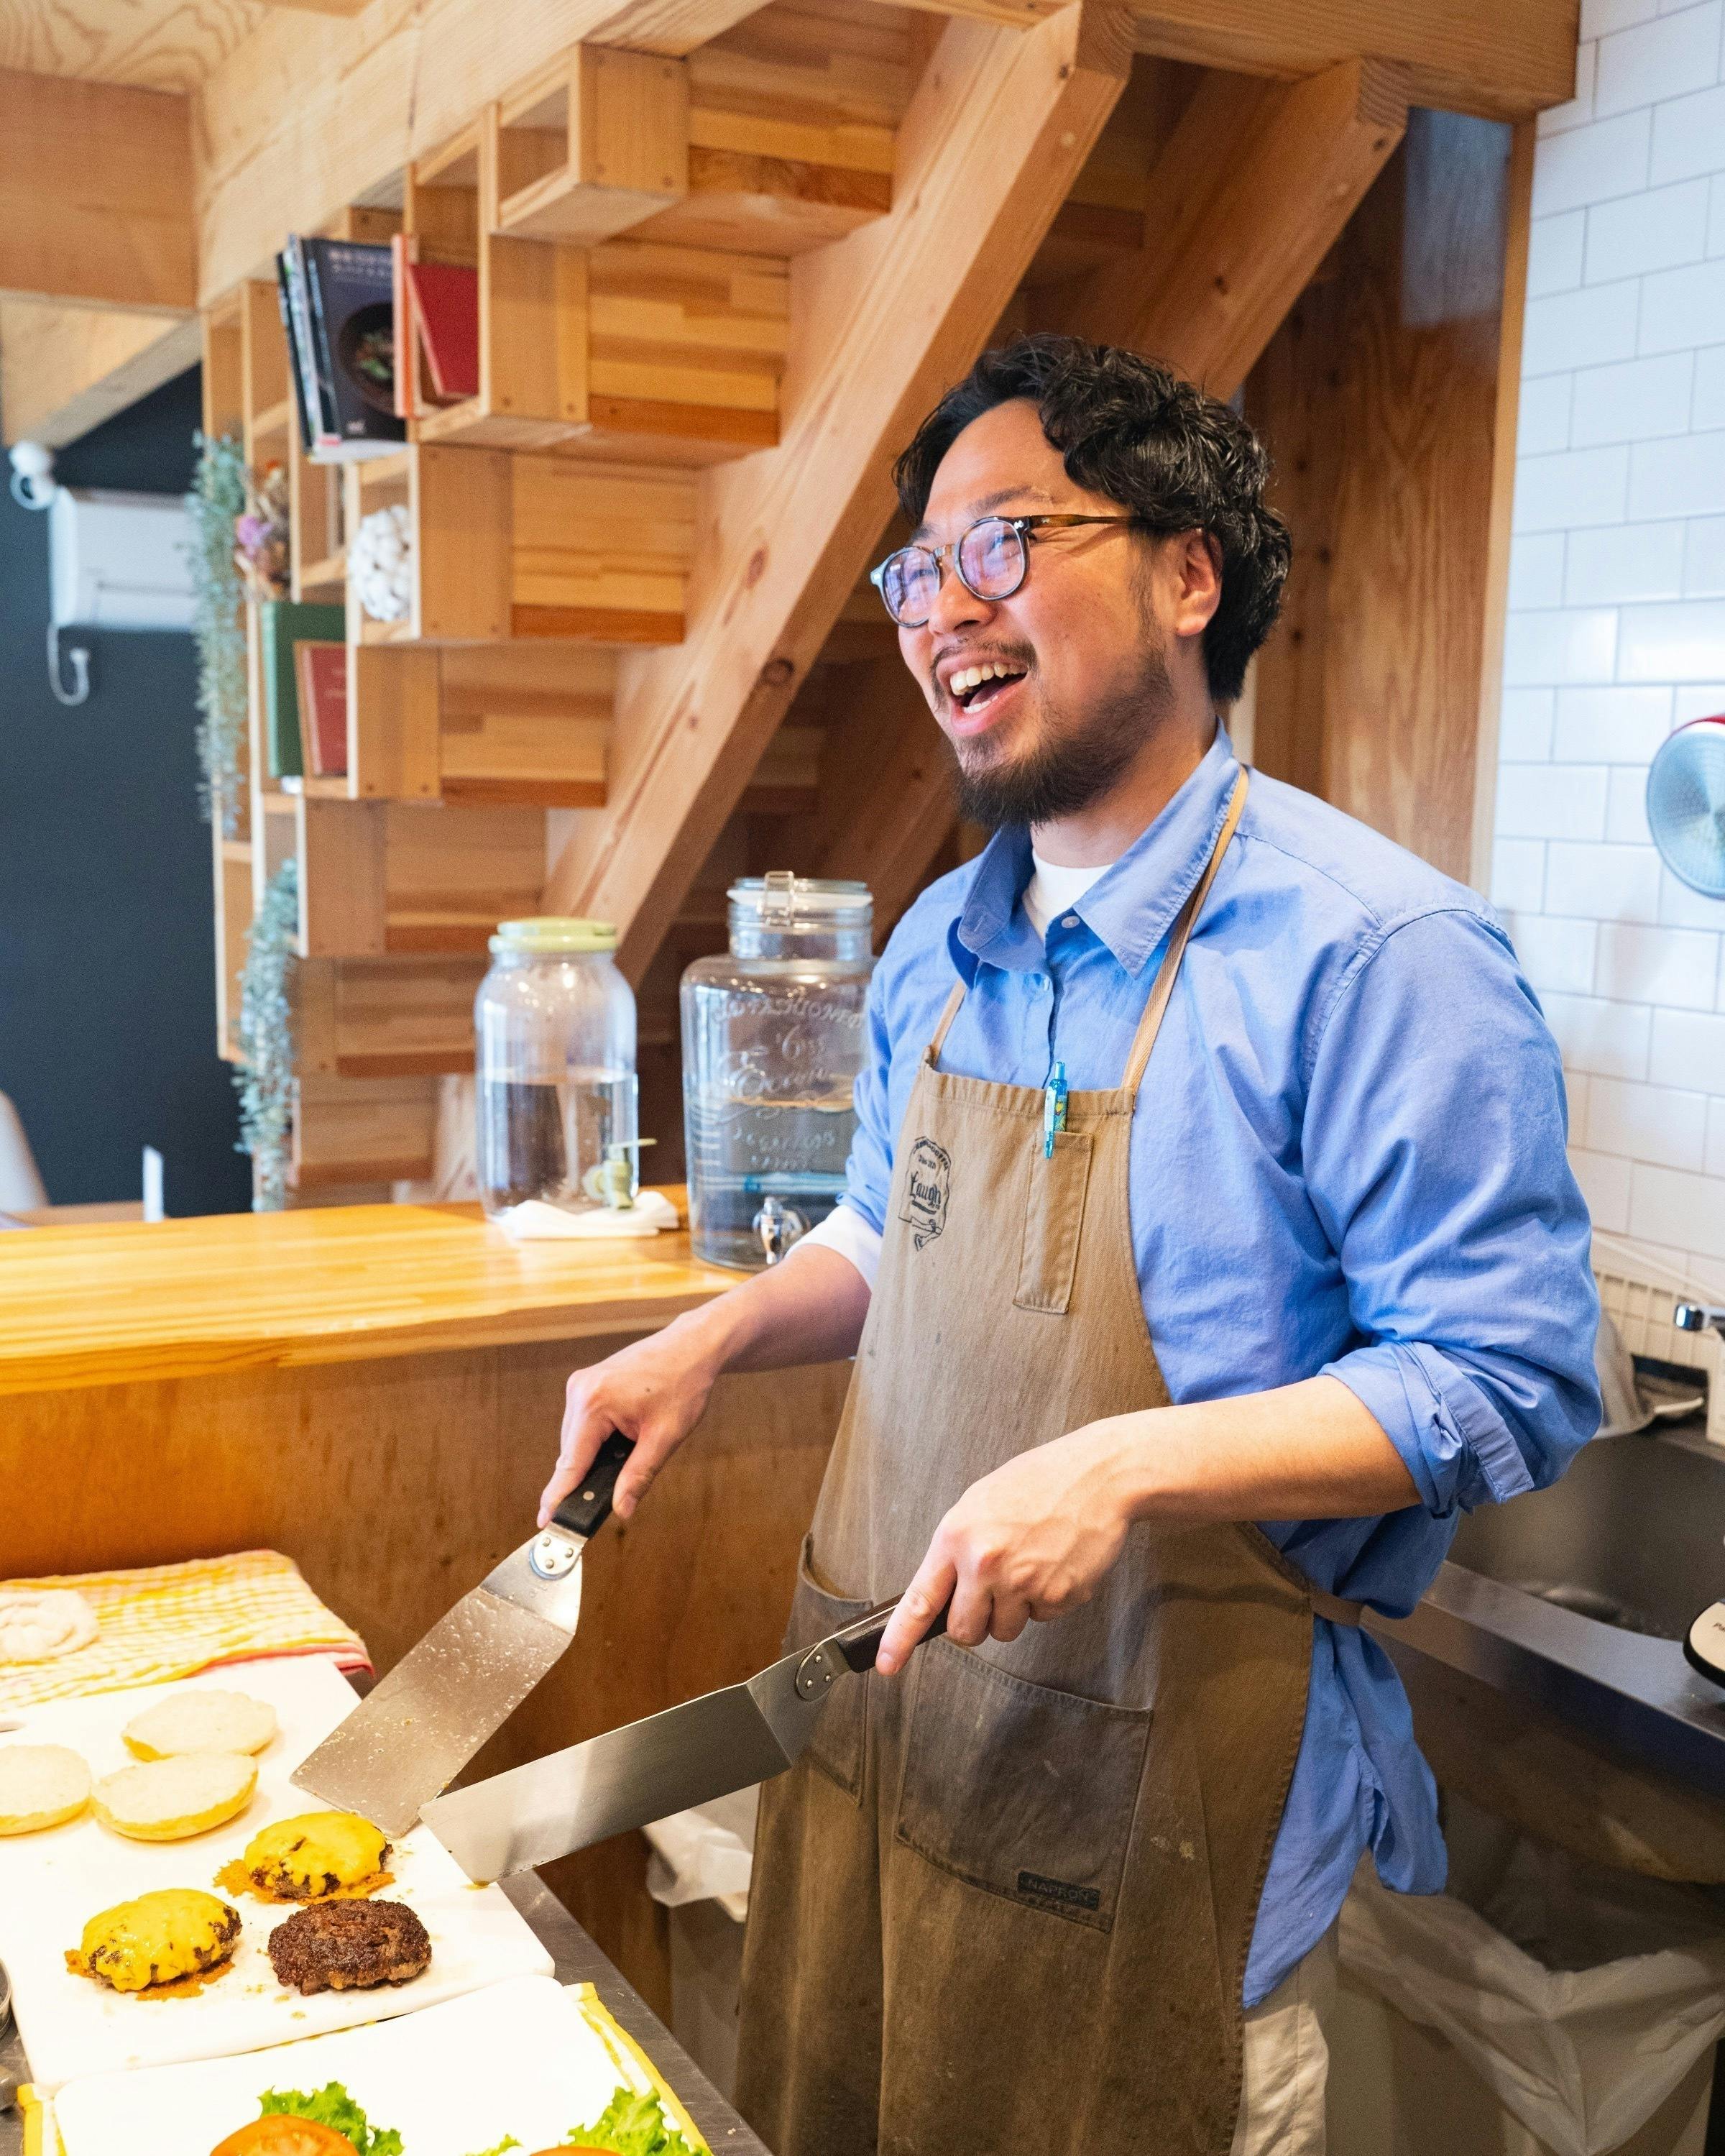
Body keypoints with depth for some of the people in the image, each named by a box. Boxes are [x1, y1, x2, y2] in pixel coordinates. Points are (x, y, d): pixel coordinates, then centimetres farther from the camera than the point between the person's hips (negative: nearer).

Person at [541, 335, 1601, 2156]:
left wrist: (1130, 1465, -28)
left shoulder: (1379, 954, -19)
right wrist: (714, 1338, 3)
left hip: (1151, 1805, -7)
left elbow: (1510, 1382, -19)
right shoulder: (939, 946, 6)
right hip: (872, 1724, 7)